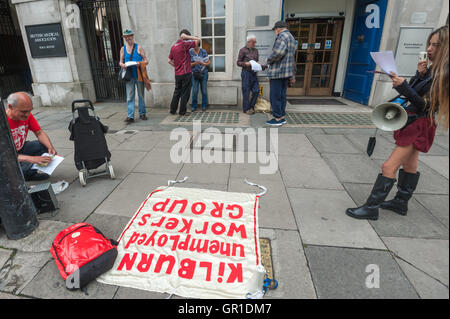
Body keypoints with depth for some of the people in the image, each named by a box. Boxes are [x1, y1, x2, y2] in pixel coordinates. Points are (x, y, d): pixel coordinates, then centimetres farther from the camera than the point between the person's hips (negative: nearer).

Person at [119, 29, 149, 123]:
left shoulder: (138, 47, 3)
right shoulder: (123, 49, 12)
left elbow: (146, 61, 0)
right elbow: (121, 61, 14)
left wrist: (140, 63, -21)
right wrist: (122, 65, -9)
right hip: (129, 76, 2)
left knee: (141, 95, 7)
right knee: (130, 96, -5)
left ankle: (142, 113, 18)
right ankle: (130, 116, -7)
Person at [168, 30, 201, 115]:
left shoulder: (173, 47, 10)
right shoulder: (184, 44, -10)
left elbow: (169, 61, 13)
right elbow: (198, 40, -10)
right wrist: (187, 37, -8)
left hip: (177, 74, 7)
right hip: (186, 73, -6)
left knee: (177, 92, 15)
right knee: (185, 93, 2)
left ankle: (173, 110, 19)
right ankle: (182, 111, 6)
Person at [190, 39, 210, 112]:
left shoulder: (203, 52, 1)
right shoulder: (190, 52, 2)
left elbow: (209, 62, 4)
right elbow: (189, 64, 4)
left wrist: (203, 63, -15)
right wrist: (194, 63, -16)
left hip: (203, 73, 0)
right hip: (194, 73, 0)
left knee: (204, 90, 1)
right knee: (194, 91, -6)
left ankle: (204, 106, 14)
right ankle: (194, 106, 7)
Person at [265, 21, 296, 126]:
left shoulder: (282, 36, -11)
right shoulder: (291, 37, 21)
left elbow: (279, 52, -27)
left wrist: (269, 60, -10)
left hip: (277, 72, -10)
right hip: (287, 72, 10)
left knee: (275, 96, -4)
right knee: (282, 96, 13)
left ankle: (277, 118, 0)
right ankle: (282, 117, 18)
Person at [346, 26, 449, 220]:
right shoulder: (433, 70, 10)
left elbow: (425, 106, -20)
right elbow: (414, 94, 9)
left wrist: (403, 86, -28)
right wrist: (419, 74, -5)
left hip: (419, 124, -9)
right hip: (411, 121, 9)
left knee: (389, 167, -11)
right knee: (409, 165, 18)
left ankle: (371, 208, -4)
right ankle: (401, 203, 31)